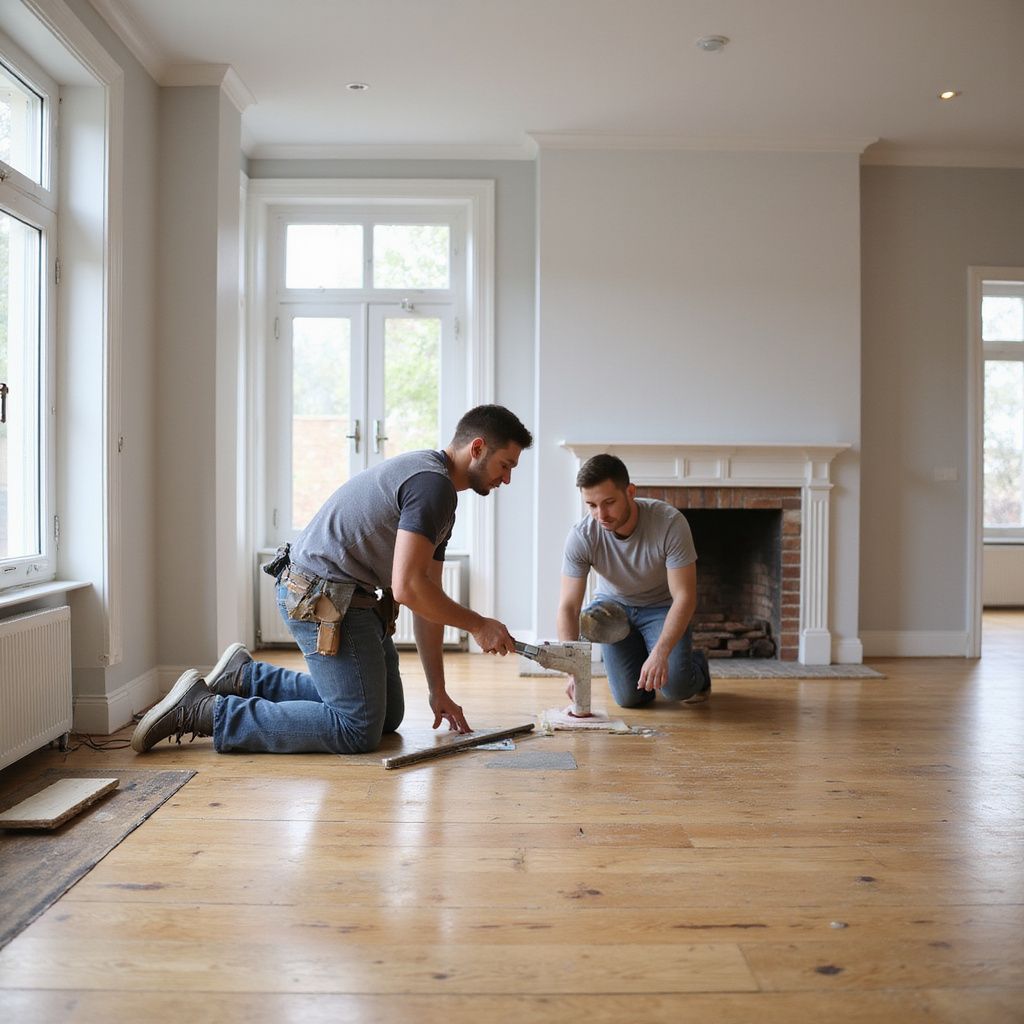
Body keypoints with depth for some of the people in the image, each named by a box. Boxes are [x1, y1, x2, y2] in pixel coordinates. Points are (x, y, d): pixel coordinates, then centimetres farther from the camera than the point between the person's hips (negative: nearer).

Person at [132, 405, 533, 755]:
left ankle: (244, 677, 20)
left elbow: (425, 597, 16)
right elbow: (407, 588, -26)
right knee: (358, 729, -9)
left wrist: (438, 691, 14)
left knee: (388, 714, 19)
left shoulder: (440, 495, 16)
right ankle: (201, 709, -6)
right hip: (323, 598, -11)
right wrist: (477, 625, -12)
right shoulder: (432, 484, -17)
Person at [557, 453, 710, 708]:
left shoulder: (670, 523, -31)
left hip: (663, 607, -2)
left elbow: (684, 597, -28)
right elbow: (568, 606, -22)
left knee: (676, 688, -23)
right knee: (628, 698, -11)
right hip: (615, 606, 2)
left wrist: (660, 654, -42)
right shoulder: (581, 537, -25)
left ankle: (697, 666, 13)